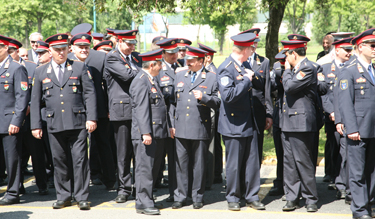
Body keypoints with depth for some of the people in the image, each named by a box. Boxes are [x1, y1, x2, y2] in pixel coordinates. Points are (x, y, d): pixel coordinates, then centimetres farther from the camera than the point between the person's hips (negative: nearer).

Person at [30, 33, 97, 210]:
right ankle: (63, 196, 18)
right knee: (59, 161, 6)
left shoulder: (79, 67, 7)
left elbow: (89, 93, 3)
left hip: (77, 123, -2)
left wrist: (91, 118, -6)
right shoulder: (41, 72, 11)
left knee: (80, 159, -4)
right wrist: (36, 125, 6)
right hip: (55, 125, 2)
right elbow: (35, 100, 12)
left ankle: (82, 197, 3)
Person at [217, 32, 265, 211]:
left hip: (249, 123, 7)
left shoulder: (244, 66, 12)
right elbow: (228, 95, -24)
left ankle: (252, 197, 17)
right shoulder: (225, 69, -14)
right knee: (234, 164, 2)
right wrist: (246, 80, -19)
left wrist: (253, 76, -4)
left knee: (252, 162, 8)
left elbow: (260, 85, 16)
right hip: (234, 124, -7)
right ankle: (233, 198, 14)